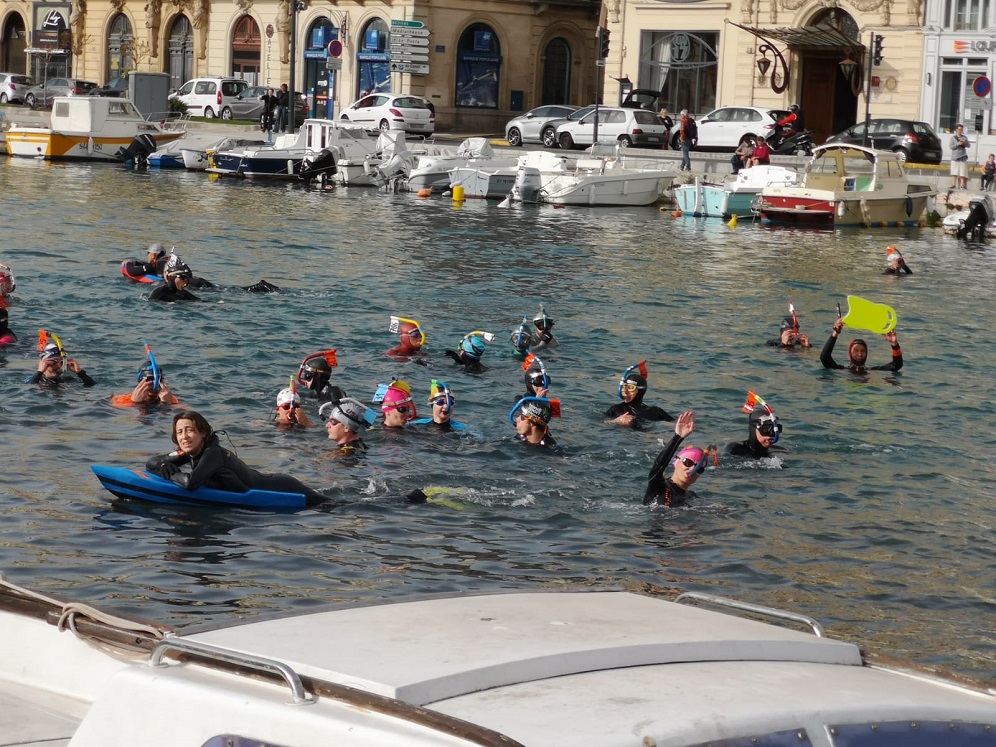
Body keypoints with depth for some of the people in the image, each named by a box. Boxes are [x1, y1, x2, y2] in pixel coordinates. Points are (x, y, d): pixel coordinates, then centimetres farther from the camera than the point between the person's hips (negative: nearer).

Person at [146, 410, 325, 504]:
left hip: (261, 489, -7)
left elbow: (191, 482, -47)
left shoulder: (213, 453, -33)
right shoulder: (185, 454, -10)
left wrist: (170, 474, -27)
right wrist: (164, 465, -24)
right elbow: (150, 463, -1)